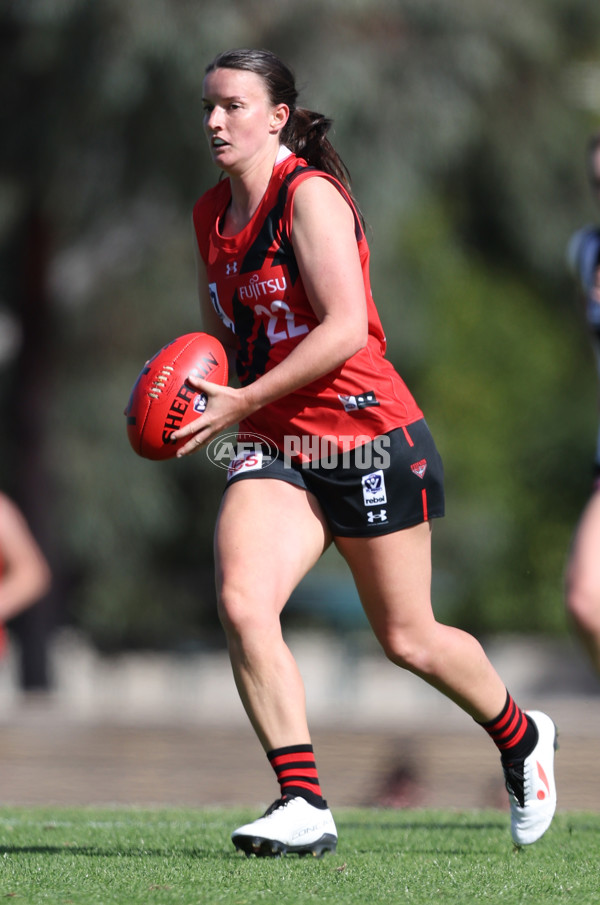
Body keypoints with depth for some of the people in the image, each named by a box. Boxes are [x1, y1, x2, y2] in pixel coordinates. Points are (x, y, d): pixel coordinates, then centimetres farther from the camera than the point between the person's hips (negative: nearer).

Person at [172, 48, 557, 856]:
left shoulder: (309, 194, -13)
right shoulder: (210, 215, 11)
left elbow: (346, 328, -22)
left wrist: (241, 403, -23)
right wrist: (184, 386, 3)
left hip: (367, 436, -6)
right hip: (275, 448, 6)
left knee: (408, 640, 6)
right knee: (241, 603, -21)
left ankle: (522, 739, 36)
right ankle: (303, 805, -19)